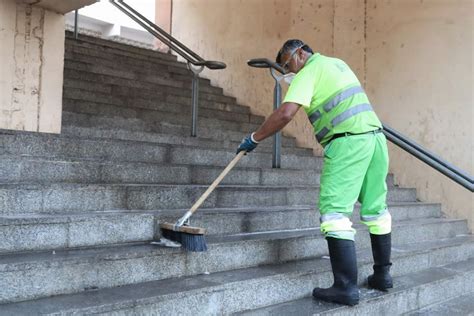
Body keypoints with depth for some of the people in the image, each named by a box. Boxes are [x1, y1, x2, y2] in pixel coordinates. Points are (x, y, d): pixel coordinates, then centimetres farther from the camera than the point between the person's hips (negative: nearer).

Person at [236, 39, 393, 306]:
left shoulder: (309, 72, -1)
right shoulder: (338, 63, 23)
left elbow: (285, 114, -15)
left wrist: (254, 139, -5)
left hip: (348, 141, -9)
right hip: (375, 136, 9)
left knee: (335, 211, -8)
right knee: (376, 208, 14)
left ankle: (346, 287, -11)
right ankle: (383, 274, 24)